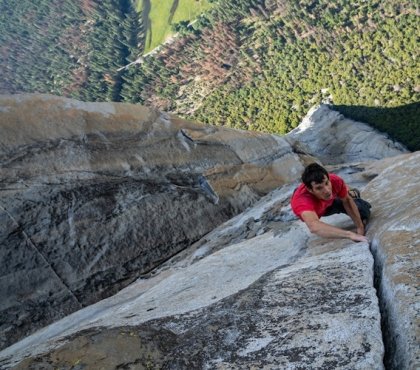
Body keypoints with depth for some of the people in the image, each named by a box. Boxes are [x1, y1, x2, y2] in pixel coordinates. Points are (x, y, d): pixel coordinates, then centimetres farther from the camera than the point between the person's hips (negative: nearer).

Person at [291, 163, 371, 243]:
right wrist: (350, 234, -72)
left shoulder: (335, 181, -38)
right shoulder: (302, 201, -51)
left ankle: (350, 194, 31)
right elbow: (314, 227, -70)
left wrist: (360, 228, -16)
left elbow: (347, 201, -16)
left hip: (330, 201, 2)